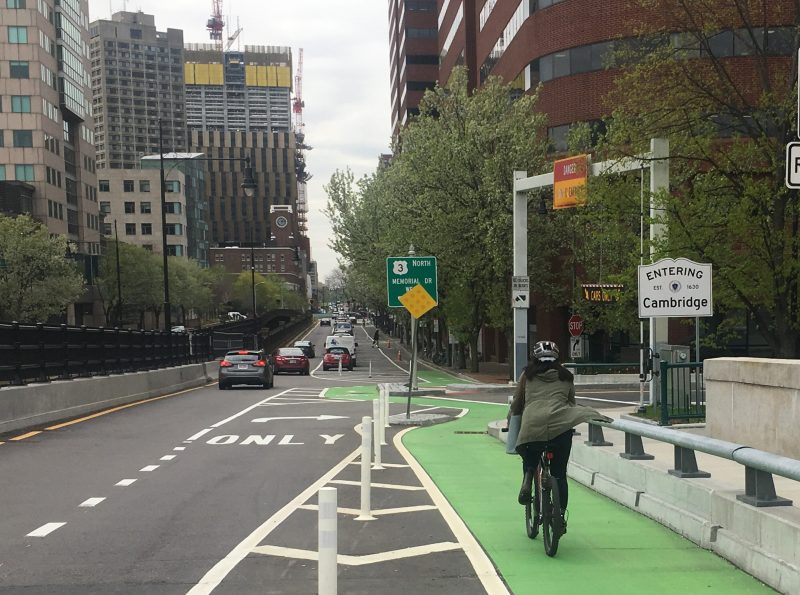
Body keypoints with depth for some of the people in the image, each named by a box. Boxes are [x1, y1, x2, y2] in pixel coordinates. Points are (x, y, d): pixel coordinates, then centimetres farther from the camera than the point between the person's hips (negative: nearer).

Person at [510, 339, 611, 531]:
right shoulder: (566, 377, 21)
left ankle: (527, 480, -4)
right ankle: (561, 515, 11)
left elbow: (516, 404, 20)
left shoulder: (527, 375, 17)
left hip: (533, 425, -1)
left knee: (530, 461, 26)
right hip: (561, 426, 1)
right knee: (559, 474, 13)